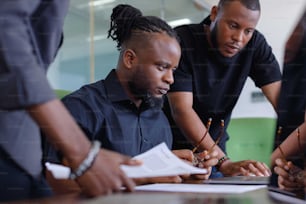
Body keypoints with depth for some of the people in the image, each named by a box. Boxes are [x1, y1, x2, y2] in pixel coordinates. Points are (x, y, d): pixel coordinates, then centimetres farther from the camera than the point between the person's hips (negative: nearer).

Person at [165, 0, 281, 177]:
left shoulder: (255, 44, -8)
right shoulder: (181, 41, -20)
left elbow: (282, 99, -13)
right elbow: (181, 109, -27)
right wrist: (224, 163, -36)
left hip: (213, 149, 3)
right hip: (171, 148, -3)